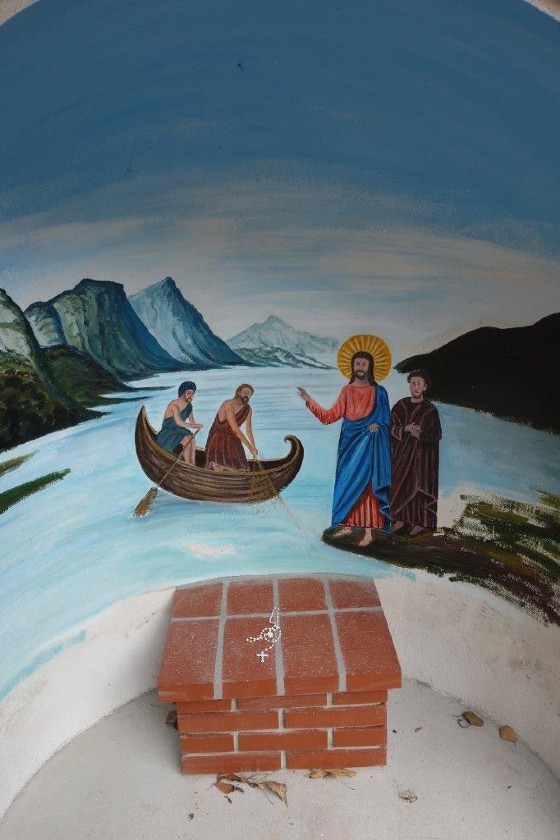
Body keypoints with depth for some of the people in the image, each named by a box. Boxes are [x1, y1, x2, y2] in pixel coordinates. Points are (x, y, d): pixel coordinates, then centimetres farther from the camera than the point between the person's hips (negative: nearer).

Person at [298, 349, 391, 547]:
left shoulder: (378, 392, 1)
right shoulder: (347, 391, 9)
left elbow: (384, 420, 3)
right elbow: (330, 416, 4)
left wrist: (376, 425, -19)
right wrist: (309, 401, -2)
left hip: (368, 444, -4)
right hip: (349, 443, 4)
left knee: (366, 485, -7)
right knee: (346, 484, 6)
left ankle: (369, 531, -4)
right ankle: (347, 525, 17)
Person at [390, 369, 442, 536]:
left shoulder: (430, 409, -7)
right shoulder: (401, 405, 3)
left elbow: (437, 435, -6)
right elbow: (391, 427, 1)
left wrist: (420, 435, -21)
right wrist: (405, 429, -16)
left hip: (422, 454, -4)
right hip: (402, 452, 4)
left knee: (419, 486, 1)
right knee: (400, 484, 7)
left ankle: (421, 522, 13)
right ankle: (401, 519, 19)